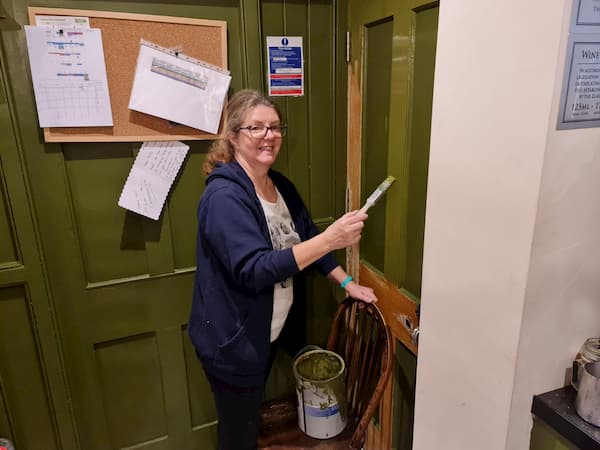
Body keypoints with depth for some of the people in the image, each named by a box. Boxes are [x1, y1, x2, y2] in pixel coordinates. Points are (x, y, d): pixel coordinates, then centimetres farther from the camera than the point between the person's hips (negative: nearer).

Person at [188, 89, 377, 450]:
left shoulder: (282, 186, 1)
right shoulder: (224, 196, -25)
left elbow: (306, 238, 11)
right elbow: (254, 269, -34)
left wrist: (347, 283, 3)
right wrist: (330, 239, -40)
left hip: (268, 332, 7)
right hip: (232, 340, -7)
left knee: (251, 419, 27)